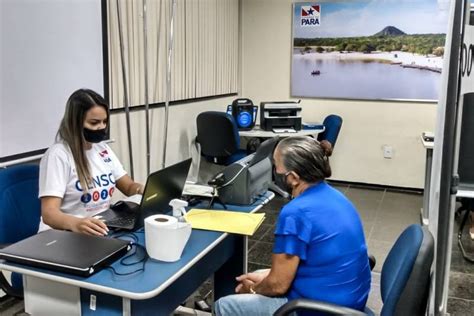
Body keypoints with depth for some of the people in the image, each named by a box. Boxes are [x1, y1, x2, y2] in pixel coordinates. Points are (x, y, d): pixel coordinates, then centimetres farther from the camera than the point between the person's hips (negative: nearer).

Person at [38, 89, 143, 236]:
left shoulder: (103, 149, 8)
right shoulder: (58, 155, -12)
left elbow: (129, 187, 14)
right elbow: (49, 213, -20)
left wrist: (142, 188, -9)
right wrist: (75, 223, -41)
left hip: (101, 230, 6)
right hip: (66, 234, -6)